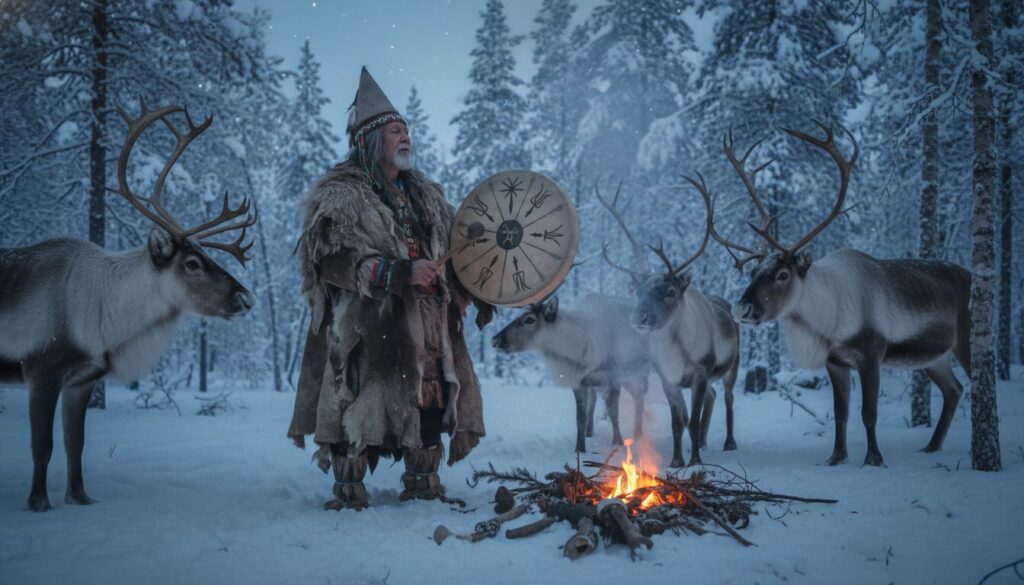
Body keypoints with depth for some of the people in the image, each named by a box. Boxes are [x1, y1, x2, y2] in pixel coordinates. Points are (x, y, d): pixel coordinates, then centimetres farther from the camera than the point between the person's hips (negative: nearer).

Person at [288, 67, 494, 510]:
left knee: (430, 401, 5)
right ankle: (349, 491, 5)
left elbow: (455, 252, 24)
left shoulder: (425, 195, 20)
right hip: (366, 328, -6)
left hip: (426, 328, 6)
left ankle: (423, 485, 19)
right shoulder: (340, 195, -2)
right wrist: (400, 274, -22)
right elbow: (334, 258, -16)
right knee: (360, 405, -7)